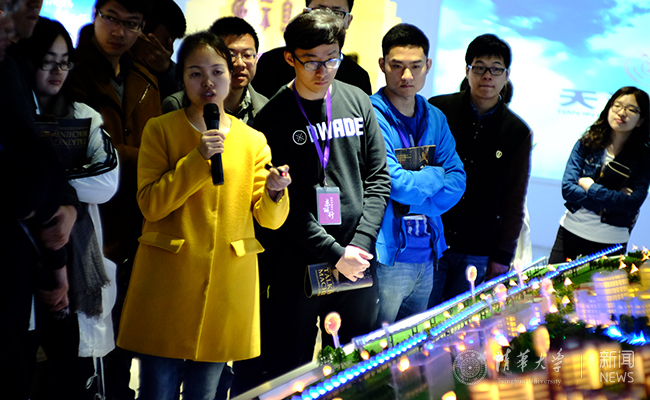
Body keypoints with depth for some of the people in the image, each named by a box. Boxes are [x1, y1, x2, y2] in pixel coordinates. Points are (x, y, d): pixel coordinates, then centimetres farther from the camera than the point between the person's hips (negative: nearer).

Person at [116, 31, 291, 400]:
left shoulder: (253, 140, 8)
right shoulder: (160, 130, 2)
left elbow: (269, 218, 3)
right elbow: (150, 204, -8)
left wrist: (274, 193, -20)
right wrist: (198, 159, -16)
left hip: (227, 284, 2)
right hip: (168, 278, -2)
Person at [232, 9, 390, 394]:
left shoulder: (358, 102, 7)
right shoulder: (272, 117, -5)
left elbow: (377, 177, 9)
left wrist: (360, 244, -3)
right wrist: (335, 253, -13)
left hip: (357, 258, 4)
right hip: (297, 262, -4)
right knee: (288, 367, 1)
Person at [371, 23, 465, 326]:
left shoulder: (435, 118, 12)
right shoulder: (371, 116, -11)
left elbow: (457, 181, 6)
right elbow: (396, 184, -20)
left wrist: (418, 203, -10)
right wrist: (435, 175, -2)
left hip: (426, 255, 7)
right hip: (386, 257, -7)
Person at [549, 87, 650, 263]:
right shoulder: (587, 143, 2)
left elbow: (633, 203, -15)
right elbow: (567, 188, -8)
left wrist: (589, 187, -10)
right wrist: (613, 199, -15)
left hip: (610, 243, -1)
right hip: (571, 233, 2)